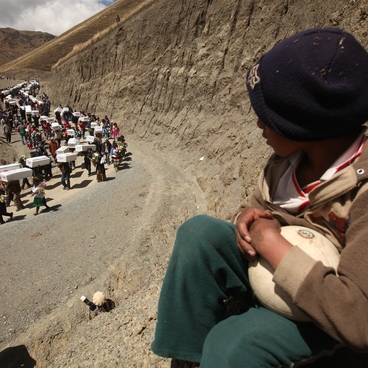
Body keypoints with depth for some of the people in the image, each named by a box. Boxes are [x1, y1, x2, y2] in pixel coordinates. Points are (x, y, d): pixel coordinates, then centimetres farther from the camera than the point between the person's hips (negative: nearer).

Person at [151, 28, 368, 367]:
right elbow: (260, 206, 5)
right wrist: (248, 217, -18)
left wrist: (271, 242, -31)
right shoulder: (290, 155, -9)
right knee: (199, 232, -19)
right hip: (274, 272, 5)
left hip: (322, 311, -5)